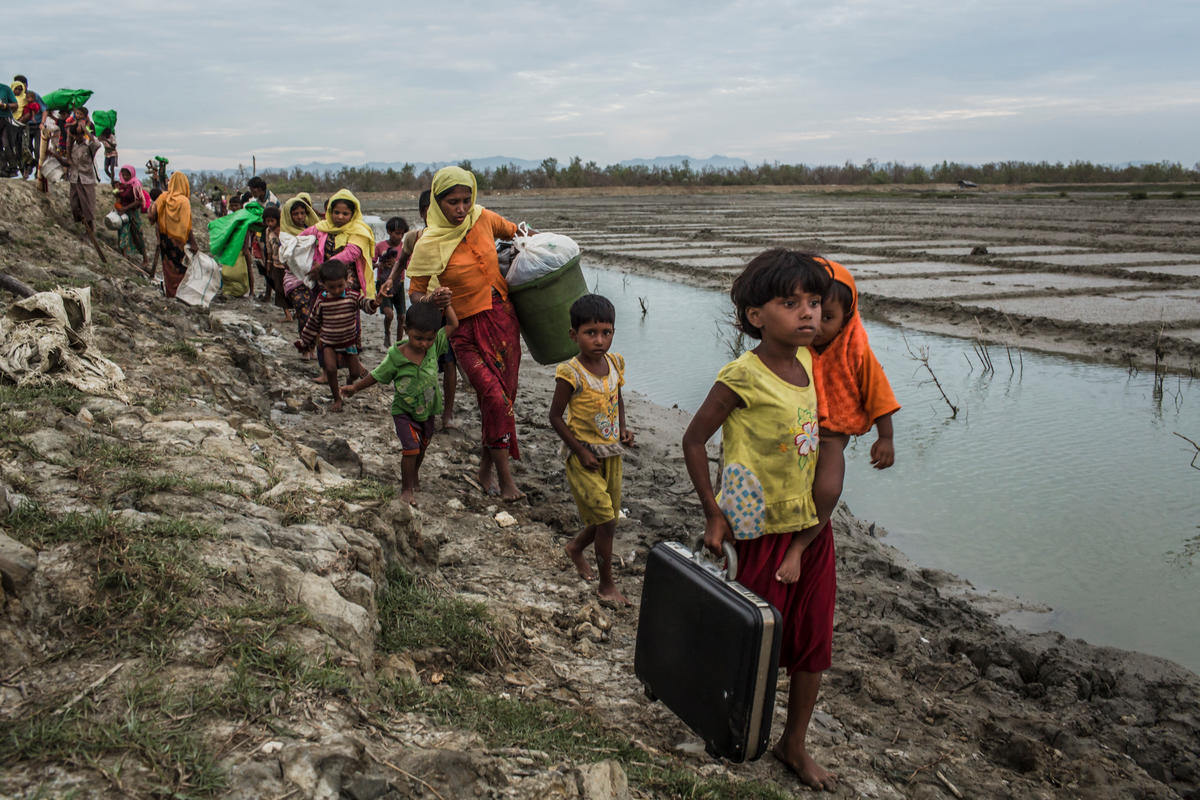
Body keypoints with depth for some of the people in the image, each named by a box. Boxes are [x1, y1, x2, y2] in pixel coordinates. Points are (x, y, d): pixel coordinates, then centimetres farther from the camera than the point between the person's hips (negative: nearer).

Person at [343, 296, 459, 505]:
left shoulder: (434, 346, -16)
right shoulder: (395, 356, -23)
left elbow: (453, 325, -7)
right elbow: (377, 375, -7)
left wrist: (445, 302, -15)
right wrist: (355, 387, 3)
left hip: (428, 410, 4)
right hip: (404, 411, -4)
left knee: (422, 446, 21)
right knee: (411, 448, -12)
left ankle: (414, 472, 51)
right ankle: (406, 489, 7)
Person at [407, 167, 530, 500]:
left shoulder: (483, 218, -1)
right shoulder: (429, 244, -12)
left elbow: (514, 231, 19)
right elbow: (415, 290, -6)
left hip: (503, 319, 5)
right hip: (467, 329, -4)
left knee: (504, 395, 8)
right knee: (494, 397, -13)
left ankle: (486, 468, 25)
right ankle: (505, 477, -1)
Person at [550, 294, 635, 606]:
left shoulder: (615, 363, -1)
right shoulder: (571, 373, -19)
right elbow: (555, 417, -13)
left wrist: (623, 429, 0)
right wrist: (580, 451, -15)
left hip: (611, 452, 6)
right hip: (583, 455, -6)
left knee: (609, 519, 15)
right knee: (606, 520, -6)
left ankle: (575, 547, 45)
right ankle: (606, 584, 11)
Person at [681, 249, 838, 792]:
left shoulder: (806, 361, 1)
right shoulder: (741, 378, -20)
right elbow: (693, 441, -13)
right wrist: (713, 515, -12)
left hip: (813, 523, 7)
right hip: (765, 528, -7)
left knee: (813, 638, 14)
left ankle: (795, 745, 32)